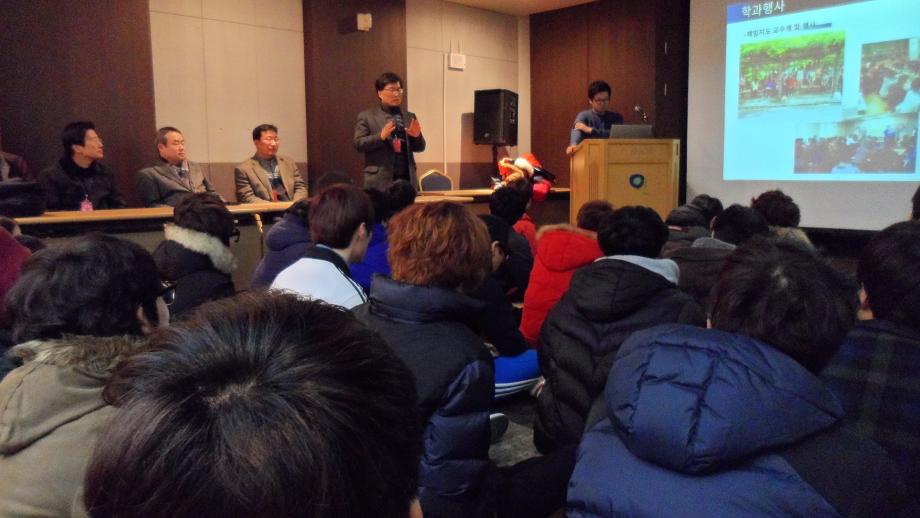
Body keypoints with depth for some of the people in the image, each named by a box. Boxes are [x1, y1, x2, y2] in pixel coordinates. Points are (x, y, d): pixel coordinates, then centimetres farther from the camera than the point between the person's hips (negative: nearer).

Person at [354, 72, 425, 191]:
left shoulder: (410, 117, 16)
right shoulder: (366, 116, 5)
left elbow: (419, 147, 16)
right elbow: (358, 144, -4)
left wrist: (417, 136, -6)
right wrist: (381, 137, -19)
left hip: (407, 179, 4)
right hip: (380, 181, -4)